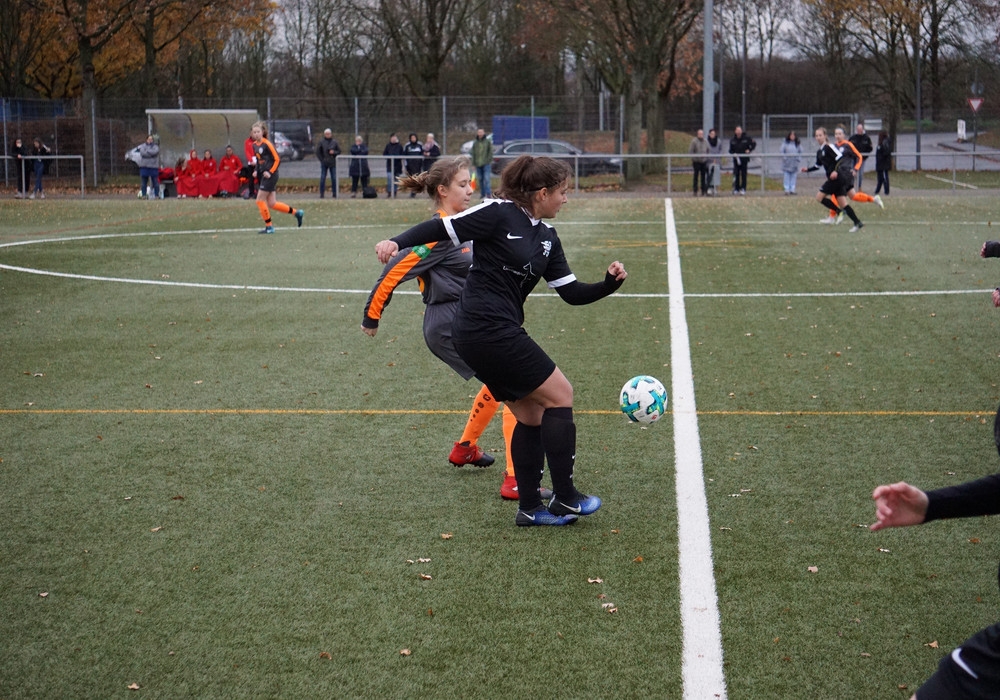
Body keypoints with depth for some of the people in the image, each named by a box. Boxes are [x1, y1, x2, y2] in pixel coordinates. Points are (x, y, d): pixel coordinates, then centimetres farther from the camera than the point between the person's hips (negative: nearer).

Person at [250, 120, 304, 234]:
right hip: (262, 175, 8)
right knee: (272, 204, 7)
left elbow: (277, 159, -12)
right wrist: (256, 171, 7)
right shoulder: (254, 145, 10)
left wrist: (270, 172, -16)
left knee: (260, 200, -8)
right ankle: (296, 213, 20)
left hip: (269, 175, -8)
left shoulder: (267, 144, -14)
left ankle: (269, 227, 2)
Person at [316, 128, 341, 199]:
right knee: (322, 178, -1)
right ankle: (321, 194, 3)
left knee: (334, 178, 3)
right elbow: (317, 152, 2)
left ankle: (334, 194, 9)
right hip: (324, 163, -1)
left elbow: (339, 151, 9)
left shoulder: (334, 142, 5)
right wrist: (321, 160, -4)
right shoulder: (321, 142, -1)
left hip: (332, 163, 1)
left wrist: (334, 152, -11)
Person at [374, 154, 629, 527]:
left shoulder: (546, 237, 13)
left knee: (530, 414, 12)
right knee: (560, 395, -2)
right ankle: (565, 499, 6)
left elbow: (572, 292, 13)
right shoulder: (499, 213, -11)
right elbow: (441, 229, -12)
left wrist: (609, 283, -2)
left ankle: (529, 507, 20)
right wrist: (397, 241, -25)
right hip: (488, 329, -9)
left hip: (501, 332, 9)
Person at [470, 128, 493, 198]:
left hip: (486, 164, -4)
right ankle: (482, 194, 12)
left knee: (486, 179, -12)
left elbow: (491, 152, 1)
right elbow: (473, 154, 13)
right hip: (478, 164, 4)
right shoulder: (475, 143, 13)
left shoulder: (488, 142, 4)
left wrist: (488, 161, -9)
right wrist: (473, 163, 7)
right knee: (480, 179, 6)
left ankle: (488, 194, -15)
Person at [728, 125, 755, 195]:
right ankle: (736, 189, 7)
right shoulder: (732, 140, 4)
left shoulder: (746, 138, -3)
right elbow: (731, 150, 10)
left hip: (744, 159, -2)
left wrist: (749, 150, -6)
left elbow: (754, 144, 7)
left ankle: (743, 189, 0)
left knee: (744, 174, -2)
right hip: (736, 159, 2)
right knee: (736, 174, 1)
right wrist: (733, 153, -10)